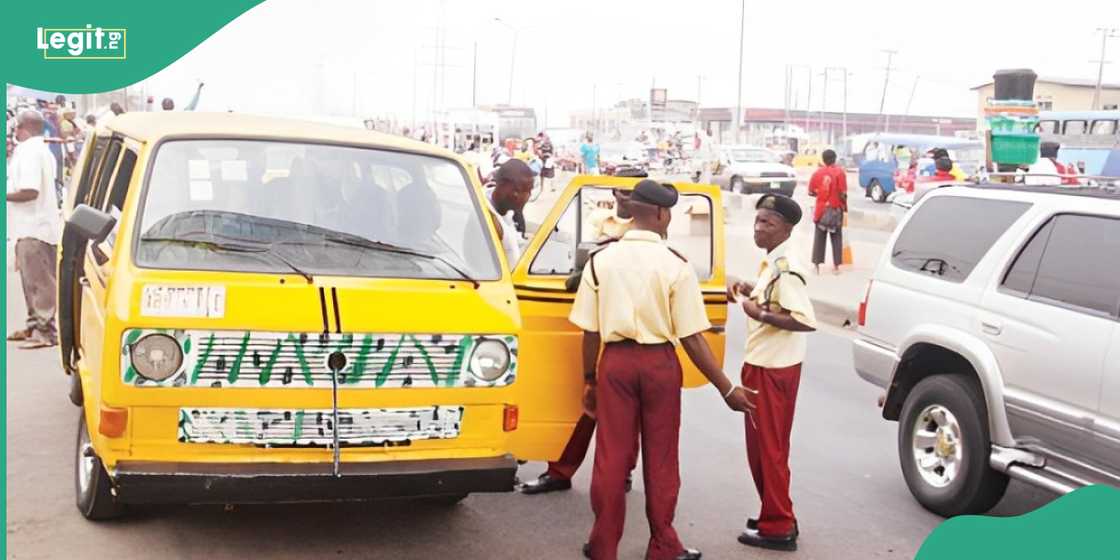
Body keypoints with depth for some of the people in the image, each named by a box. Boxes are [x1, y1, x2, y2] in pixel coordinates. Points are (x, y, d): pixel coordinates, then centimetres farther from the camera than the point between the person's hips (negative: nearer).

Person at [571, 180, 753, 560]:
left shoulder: (601, 260, -1)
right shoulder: (676, 265, -9)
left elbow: (590, 331, -1)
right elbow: (691, 338, -11)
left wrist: (590, 380, 11)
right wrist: (727, 389, -5)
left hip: (615, 361, 2)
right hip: (660, 363, -1)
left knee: (611, 456, 10)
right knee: (660, 459, 12)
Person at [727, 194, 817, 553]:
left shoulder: (785, 268, -22)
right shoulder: (773, 263, 9)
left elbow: (807, 320, -28)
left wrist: (761, 315, -25)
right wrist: (749, 291, 8)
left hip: (773, 369, -10)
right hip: (763, 363, 10)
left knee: (769, 447, -1)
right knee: (761, 445, 18)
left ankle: (778, 528, 9)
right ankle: (776, 517, 29)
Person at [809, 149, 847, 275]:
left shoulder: (817, 173, -3)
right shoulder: (840, 172, -9)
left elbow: (811, 191, 0)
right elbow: (843, 193, -13)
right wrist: (845, 205, 2)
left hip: (821, 208, 1)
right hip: (836, 209, -1)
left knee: (819, 237, 8)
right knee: (836, 237, 8)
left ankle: (816, 265, 6)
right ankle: (836, 266, 7)